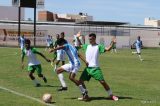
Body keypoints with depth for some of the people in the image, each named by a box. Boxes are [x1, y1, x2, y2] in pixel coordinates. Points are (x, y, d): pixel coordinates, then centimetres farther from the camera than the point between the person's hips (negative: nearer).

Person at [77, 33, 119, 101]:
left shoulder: (98, 46, -3)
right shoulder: (87, 46, 12)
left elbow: (107, 49, -14)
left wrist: (112, 43, -26)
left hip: (95, 68, -5)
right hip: (87, 68, 5)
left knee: (102, 81, -7)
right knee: (80, 81, -1)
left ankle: (111, 95, 7)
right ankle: (85, 95, 11)